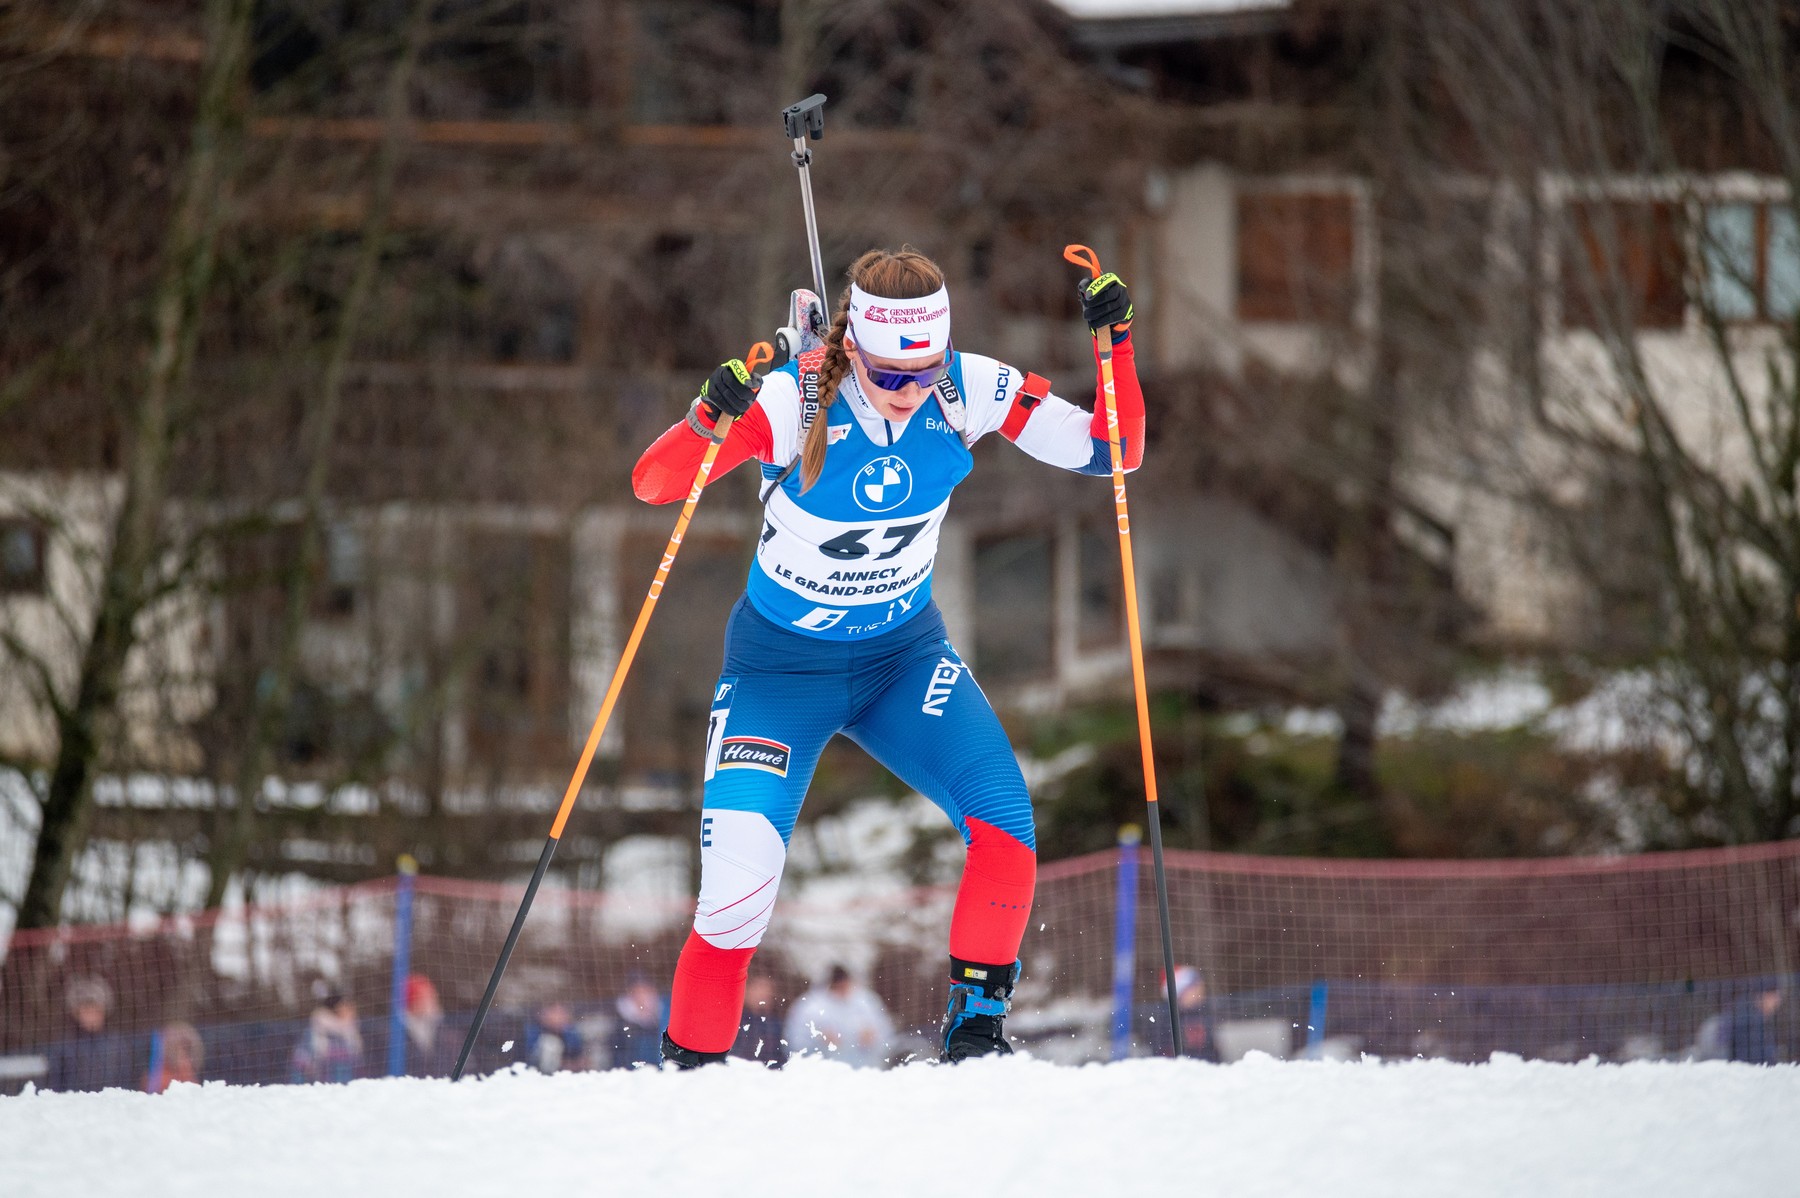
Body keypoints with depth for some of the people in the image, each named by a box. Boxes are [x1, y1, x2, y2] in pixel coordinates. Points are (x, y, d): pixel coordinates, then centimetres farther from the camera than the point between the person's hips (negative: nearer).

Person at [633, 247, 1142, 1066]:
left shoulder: (969, 391, -15)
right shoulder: (793, 402, -25)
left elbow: (1112, 452, -9)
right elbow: (652, 483, -31)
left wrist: (1114, 345, -24)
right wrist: (709, 419, -50)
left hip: (905, 656, 3)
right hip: (782, 667, -3)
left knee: (1005, 823, -21)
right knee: (738, 895, -15)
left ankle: (975, 1029, -4)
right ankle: (691, 1070, 7)